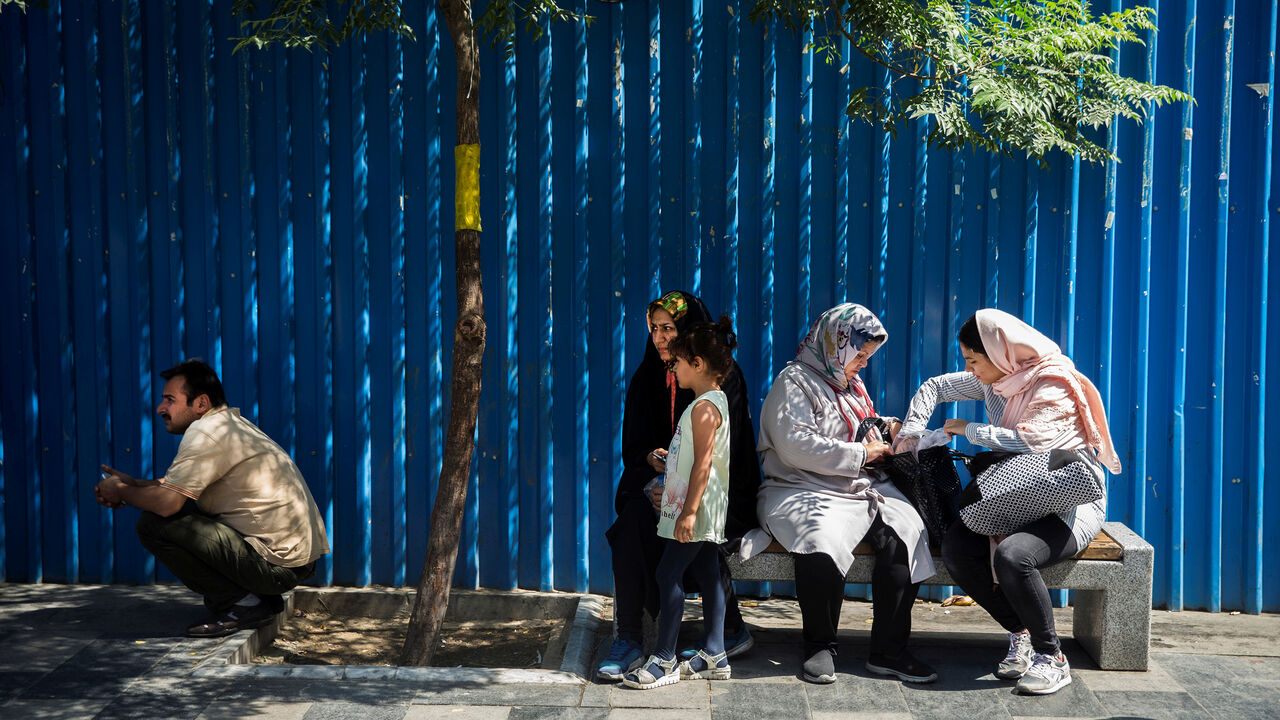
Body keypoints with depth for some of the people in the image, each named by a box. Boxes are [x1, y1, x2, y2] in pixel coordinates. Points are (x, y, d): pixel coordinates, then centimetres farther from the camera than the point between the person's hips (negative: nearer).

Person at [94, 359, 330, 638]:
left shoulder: (206, 431, -13)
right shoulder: (230, 422, 17)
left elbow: (167, 502, -19)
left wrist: (121, 492, -1)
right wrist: (132, 484, 16)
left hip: (277, 566, -10)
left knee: (154, 523, -12)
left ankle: (240, 604, -5)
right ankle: (259, 598, 17)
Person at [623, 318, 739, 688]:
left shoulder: (704, 407, -16)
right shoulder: (715, 401, 15)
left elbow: (703, 464, -22)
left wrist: (689, 511, -23)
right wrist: (667, 461, 29)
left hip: (696, 509, -10)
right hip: (706, 511, 10)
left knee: (669, 575, -7)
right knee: (707, 576, 11)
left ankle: (664, 661, -2)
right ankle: (713, 656, 16)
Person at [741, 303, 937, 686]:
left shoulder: (851, 385, 25)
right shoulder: (794, 382, -2)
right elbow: (797, 446, -17)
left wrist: (883, 435, 14)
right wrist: (860, 454, -11)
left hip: (863, 488, 7)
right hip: (804, 491, -7)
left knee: (906, 532, -21)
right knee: (823, 541, -38)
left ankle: (888, 650, -14)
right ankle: (819, 647, -15)